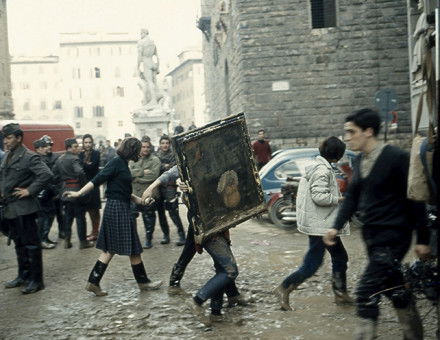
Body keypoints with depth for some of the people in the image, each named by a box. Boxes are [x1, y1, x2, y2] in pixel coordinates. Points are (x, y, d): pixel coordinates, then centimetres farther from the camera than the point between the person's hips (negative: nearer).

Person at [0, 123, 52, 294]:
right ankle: (23, 276, 30)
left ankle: (36, 280, 8)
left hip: (24, 208, -8)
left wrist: (30, 191, -19)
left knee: (31, 244, 0)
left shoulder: (29, 157, -13)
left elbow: (46, 174, -23)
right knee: (19, 244, 18)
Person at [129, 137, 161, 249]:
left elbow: (153, 176, -15)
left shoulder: (155, 160, -2)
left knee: (149, 218, 9)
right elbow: (129, 172, -8)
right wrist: (143, 172, -17)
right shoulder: (133, 159, 9)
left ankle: (148, 239, 22)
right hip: (135, 194, 3)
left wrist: (137, 178, -11)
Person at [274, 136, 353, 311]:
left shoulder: (319, 166, 12)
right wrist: (339, 199, -14)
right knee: (312, 265, -4)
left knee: (340, 257, 17)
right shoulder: (322, 170, -19)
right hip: (320, 225, -11)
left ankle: (340, 293, 26)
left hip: (326, 224, 11)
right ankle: (284, 289, 4)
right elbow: (319, 197, -26)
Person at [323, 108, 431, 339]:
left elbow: (415, 200, -12)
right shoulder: (360, 161, 9)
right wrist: (336, 227, 0)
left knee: (366, 293, -12)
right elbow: (352, 197, 12)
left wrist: (422, 240, -10)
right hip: (371, 235, 8)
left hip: (392, 237, -8)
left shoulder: (397, 158, -14)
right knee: (395, 290, 18)